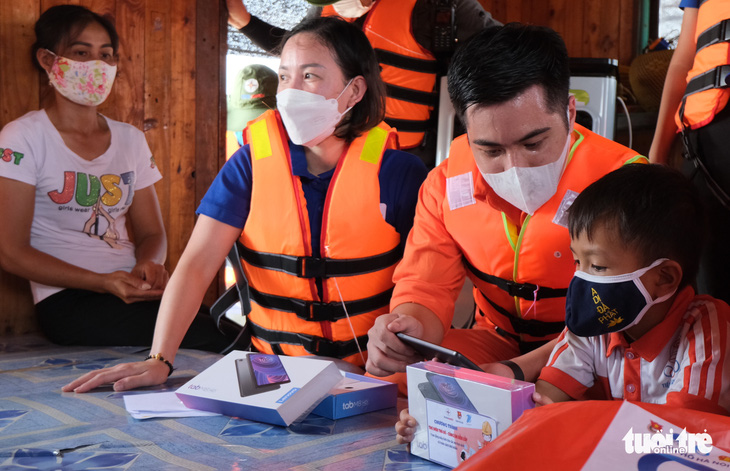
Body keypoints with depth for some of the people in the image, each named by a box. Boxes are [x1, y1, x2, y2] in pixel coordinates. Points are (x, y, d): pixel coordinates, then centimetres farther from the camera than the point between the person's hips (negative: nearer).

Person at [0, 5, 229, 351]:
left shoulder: (131, 139, 15)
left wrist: (149, 266, -9)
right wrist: (103, 283, -19)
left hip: (134, 290, 6)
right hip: (69, 301, -5)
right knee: (207, 339, -30)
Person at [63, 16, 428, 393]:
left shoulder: (398, 172, -3)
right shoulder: (252, 164, 0)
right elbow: (197, 264, -7)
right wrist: (159, 359, -18)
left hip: (372, 377, -1)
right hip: (274, 371, 1)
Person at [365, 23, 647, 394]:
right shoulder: (448, 183, -6)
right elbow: (425, 287, -3)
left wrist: (519, 372, -37)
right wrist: (410, 329, -30)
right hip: (494, 342, 4)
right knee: (381, 378, -20)